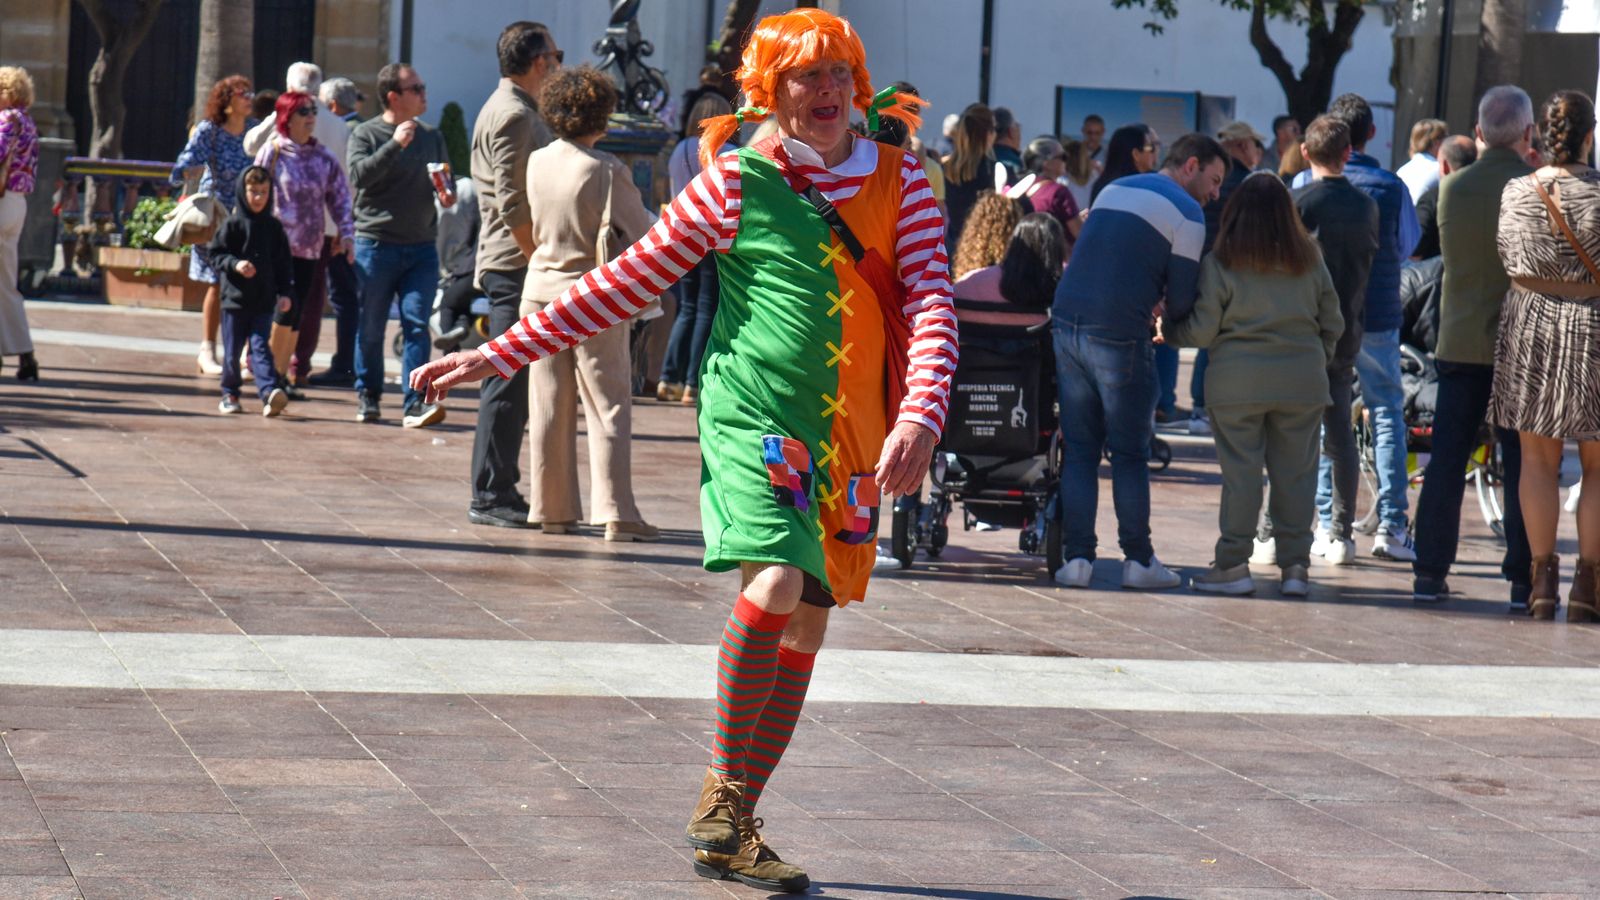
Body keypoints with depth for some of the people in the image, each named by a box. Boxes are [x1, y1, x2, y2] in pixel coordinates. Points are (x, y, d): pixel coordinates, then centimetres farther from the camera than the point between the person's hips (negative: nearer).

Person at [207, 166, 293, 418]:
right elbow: (216, 254, -1)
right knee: (232, 350, 6)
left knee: (260, 347, -8)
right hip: (235, 297, -1)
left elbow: (284, 263, 9)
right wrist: (235, 264, -18)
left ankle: (270, 392, -22)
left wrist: (286, 292, 2)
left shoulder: (274, 227, 6)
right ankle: (230, 394, 20)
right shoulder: (232, 224, -1)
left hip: (264, 301, 1)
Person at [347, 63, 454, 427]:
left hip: (421, 248, 3)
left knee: (416, 325, -8)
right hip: (375, 244, -3)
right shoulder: (365, 134, 0)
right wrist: (395, 144, -21)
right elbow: (359, 175, -16)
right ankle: (367, 397, 19)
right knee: (370, 327, 4)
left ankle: (415, 403, -12)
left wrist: (448, 192, 2)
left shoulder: (430, 137, 14)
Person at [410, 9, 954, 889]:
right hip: (753, 418, -4)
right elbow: (626, 282, 2)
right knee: (774, 586, -25)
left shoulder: (900, 182, 6)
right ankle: (722, 786, -6)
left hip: (853, 443, 4)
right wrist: (498, 355, 0)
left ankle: (732, 832, 17)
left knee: (807, 628, 6)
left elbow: (932, 306, -2)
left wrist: (919, 419, -20)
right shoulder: (737, 182, -1)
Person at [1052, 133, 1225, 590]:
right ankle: (1138, 559, 10)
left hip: (1066, 324, 6)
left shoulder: (1114, 190, 19)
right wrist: (1178, 328, 17)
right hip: (1119, 337, -6)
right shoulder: (1186, 213, -3)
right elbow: (1182, 296, -4)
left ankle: (1076, 556, 5)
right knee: (1130, 453, 5)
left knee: (1078, 448, 9)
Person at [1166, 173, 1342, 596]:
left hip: (1238, 382, -2)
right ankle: (1295, 565, 8)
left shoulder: (1220, 262, -6)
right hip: (1303, 382, 3)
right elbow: (1332, 323, 11)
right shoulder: (1309, 260, 5)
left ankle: (1233, 565, 4)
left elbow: (1201, 330, -5)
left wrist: (1166, 331, 13)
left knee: (1240, 471, 2)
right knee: (1295, 472, 6)